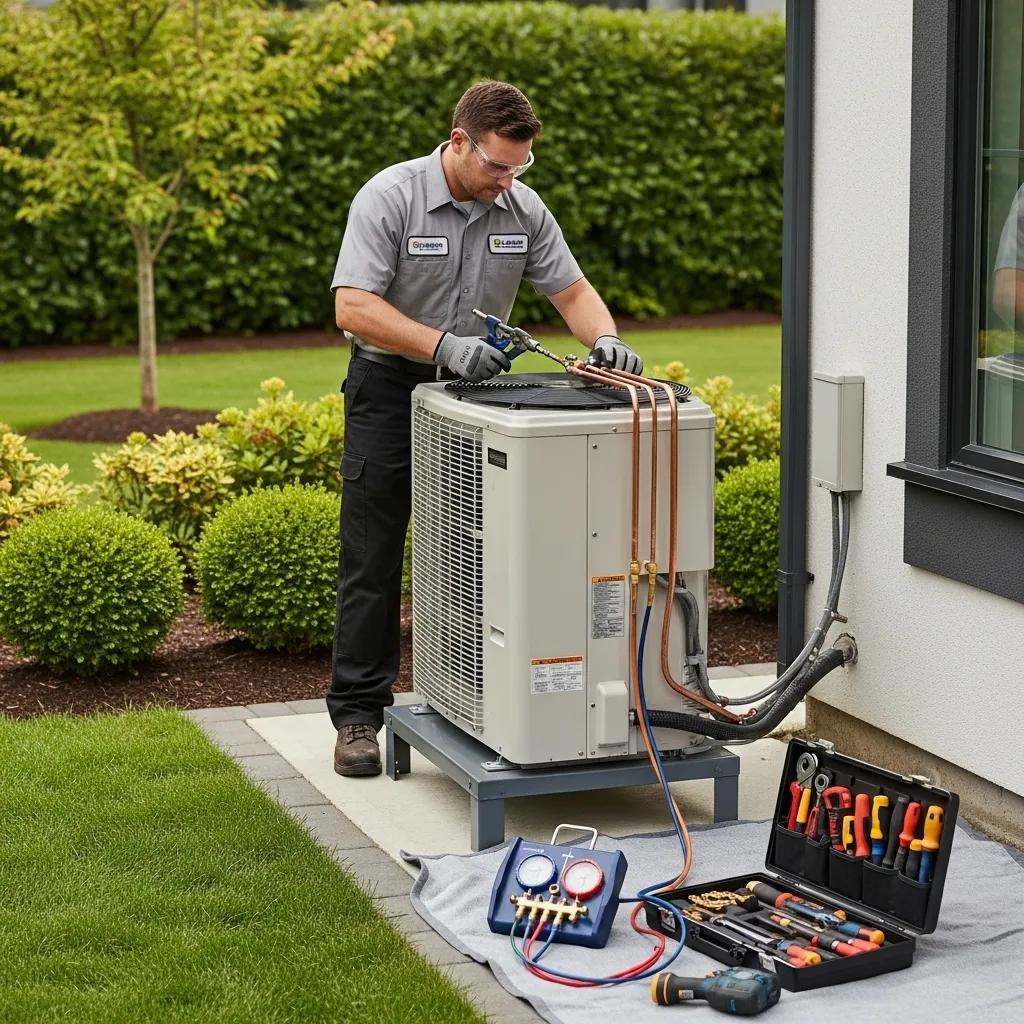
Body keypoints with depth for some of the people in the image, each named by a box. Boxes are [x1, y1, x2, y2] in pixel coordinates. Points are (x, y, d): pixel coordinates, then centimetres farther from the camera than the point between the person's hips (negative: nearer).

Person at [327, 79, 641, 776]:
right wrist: (443, 345, -35)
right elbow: (354, 307, -25)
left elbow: (572, 290, 5)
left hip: (478, 387, 4)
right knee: (373, 560, -2)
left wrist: (606, 339, -17)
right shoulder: (390, 197, -17)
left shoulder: (524, 209, -2)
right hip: (392, 386, -4)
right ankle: (358, 716, 3)